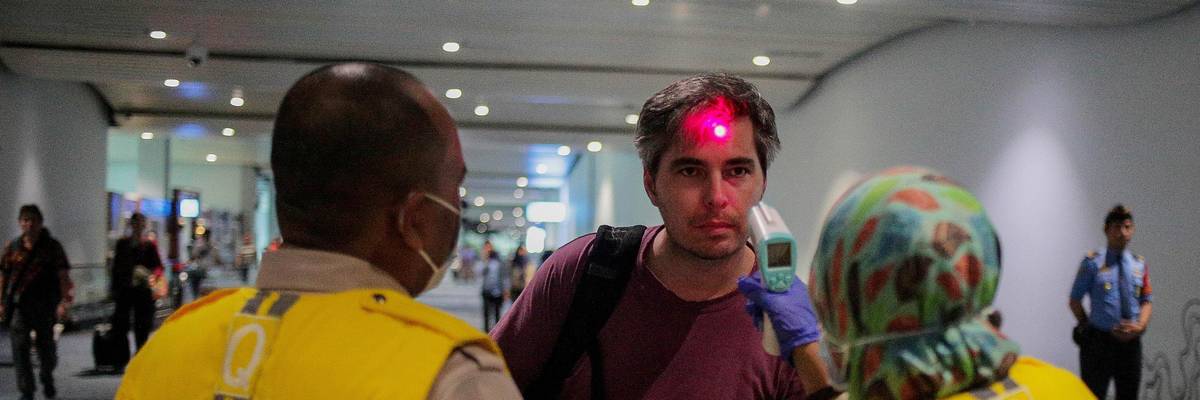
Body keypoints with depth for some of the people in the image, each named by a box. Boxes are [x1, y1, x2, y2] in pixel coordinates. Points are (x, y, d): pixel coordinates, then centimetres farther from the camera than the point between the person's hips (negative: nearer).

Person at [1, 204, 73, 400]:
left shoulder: (52, 246, 0)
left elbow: (63, 276, -4)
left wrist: (64, 301, -15)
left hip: (45, 304, -1)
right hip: (18, 305, 1)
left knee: (46, 346, 11)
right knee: (20, 347, -6)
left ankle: (47, 380, 36)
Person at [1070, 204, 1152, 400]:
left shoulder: (1139, 264, 8)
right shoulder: (1093, 261, -4)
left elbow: (1146, 301, 9)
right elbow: (1075, 301, -1)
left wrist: (1140, 326, -8)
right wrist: (1089, 328, -5)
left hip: (1131, 341, 4)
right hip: (1099, 340, -4)